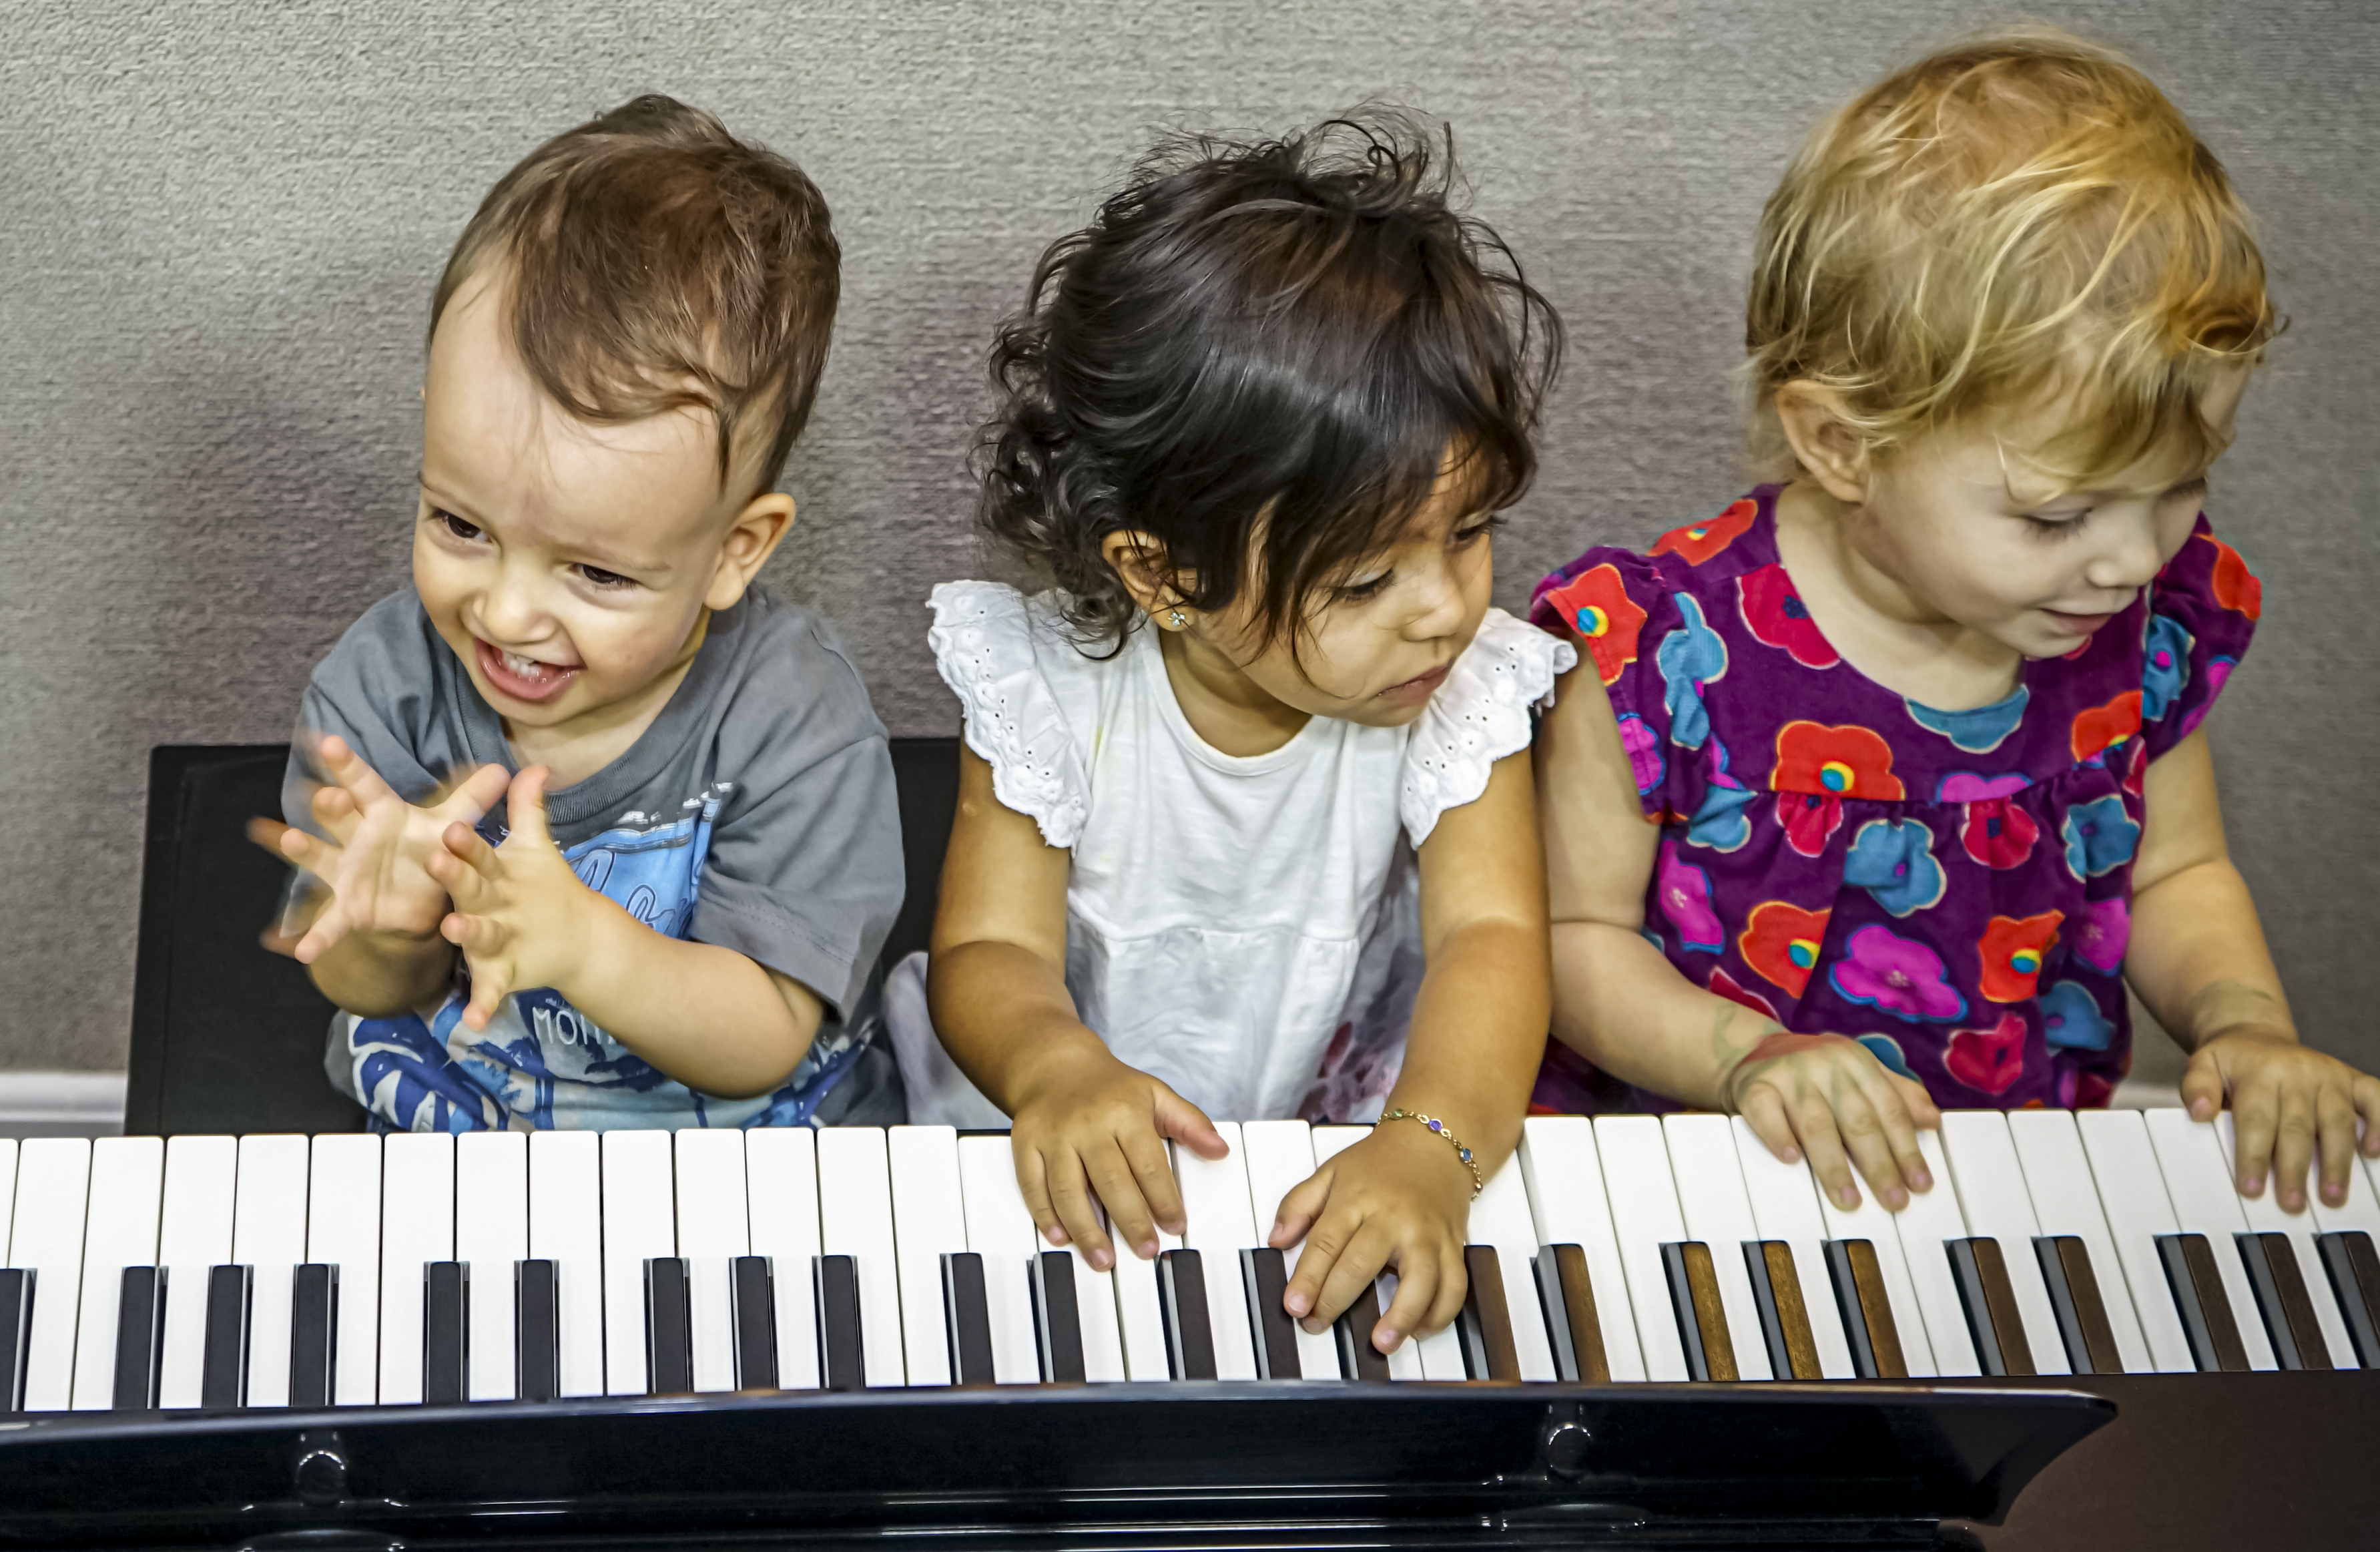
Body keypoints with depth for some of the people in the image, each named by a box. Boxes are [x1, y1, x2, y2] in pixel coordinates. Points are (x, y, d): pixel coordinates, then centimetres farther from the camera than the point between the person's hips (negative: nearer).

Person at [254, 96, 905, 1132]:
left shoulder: (795, 724, -18)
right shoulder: (384, 686, -11)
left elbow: (764, 1042, -18)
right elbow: (360, 989, -4)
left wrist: (578, 939, -34)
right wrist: (385, 928, -26)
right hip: (447, 1149, 3)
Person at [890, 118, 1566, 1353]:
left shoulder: (1462, 694, -13)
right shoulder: (1052, 692, -15)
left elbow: (1490, 935, -23)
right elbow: (991, 949, -14)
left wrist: (1430, 1143, -44)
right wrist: (1055, 1067, -39)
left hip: (1339, 1140, 2)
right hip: (1078, 1161, -1)